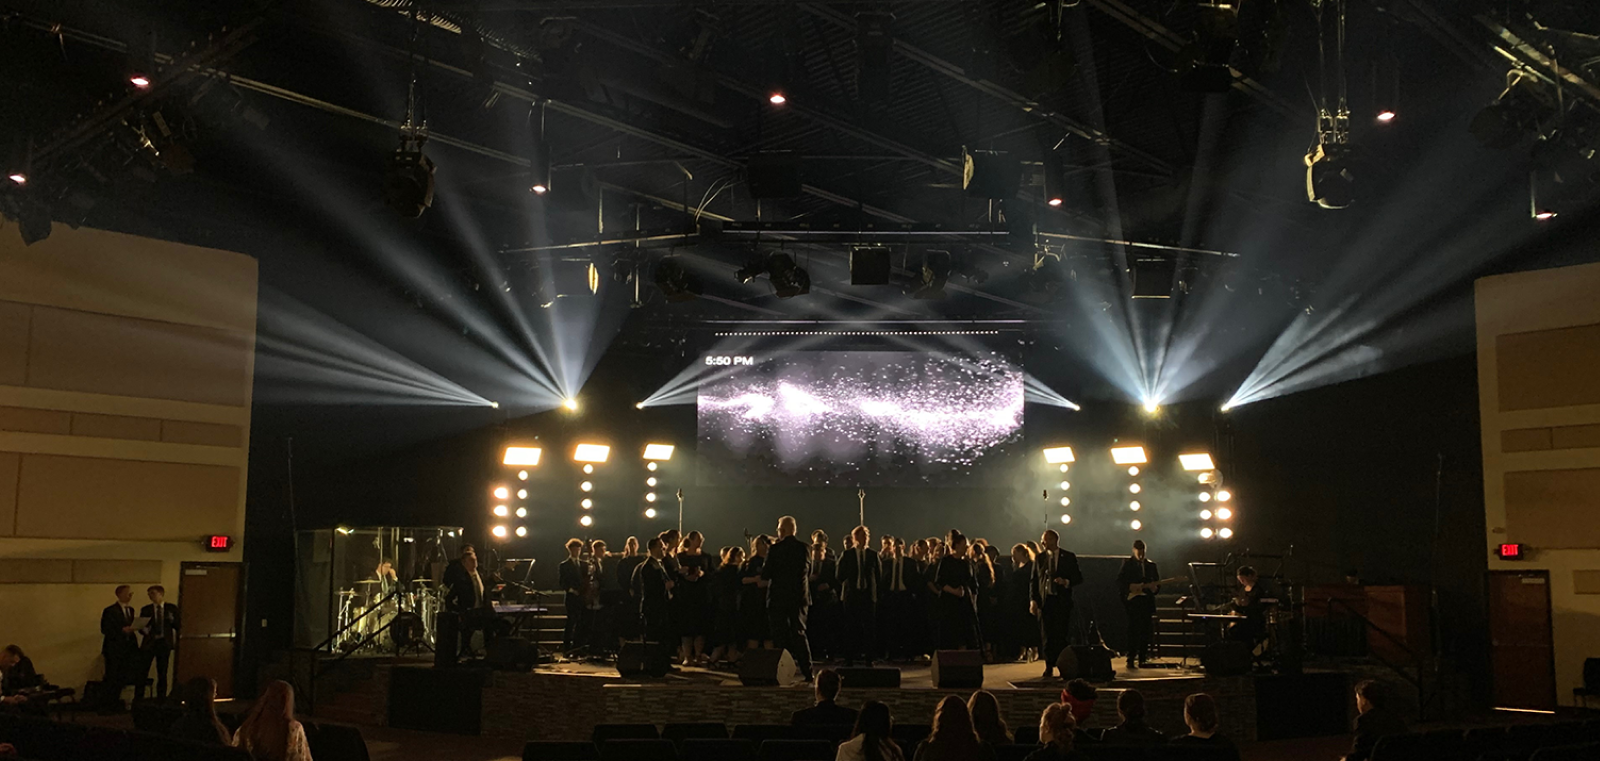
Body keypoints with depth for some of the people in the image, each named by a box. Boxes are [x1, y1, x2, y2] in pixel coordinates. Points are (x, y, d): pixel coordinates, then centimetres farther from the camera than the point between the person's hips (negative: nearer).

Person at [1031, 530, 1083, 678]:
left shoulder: (1069, 557, 4)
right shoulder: (1039, 558, 10)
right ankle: (1049, 667, 8)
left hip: (1062, 601, -2)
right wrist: (1033, 600, -3)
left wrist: (1066, 582, -15)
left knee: (1062, 635, -3)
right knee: (1046, 636, 1)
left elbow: (1079, 578, 5)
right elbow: (1034, 581, 8)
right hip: (1045, 600, 2)